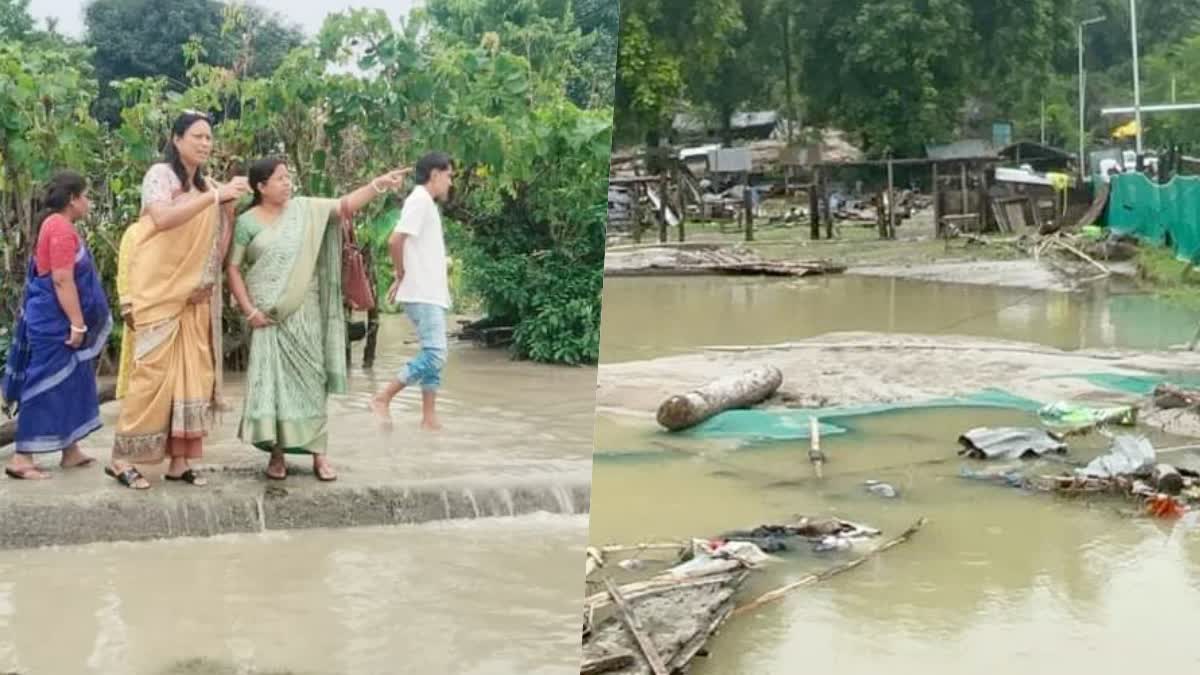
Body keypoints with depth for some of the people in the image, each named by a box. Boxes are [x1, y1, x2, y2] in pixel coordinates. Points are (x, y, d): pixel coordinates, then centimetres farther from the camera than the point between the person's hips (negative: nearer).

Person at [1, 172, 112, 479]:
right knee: (47, 385, -8)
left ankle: (70, 451, 22)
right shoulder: (61, 228, -17)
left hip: (56, 321, 10)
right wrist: (78, 324, -21)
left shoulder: (58, 225, 14)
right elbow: (62, 281, -22)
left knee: (67, 385, 15)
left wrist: (77, 322, 22)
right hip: (55, 323, -10)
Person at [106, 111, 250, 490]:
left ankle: (179, 460, 5)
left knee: (192, 374, 1)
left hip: (195, 297, 6)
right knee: (154, 373, -10)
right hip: (159, 292, -6)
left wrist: (229, 209, -3)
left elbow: (217, 250, 11)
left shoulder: (208, 187, 13)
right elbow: (163, 218, -25)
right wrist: (215, 195, -25)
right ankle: (122, 458, -3)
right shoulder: (160, 174, -4)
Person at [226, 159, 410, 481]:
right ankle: (276, 454, 4)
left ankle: (318, 454, 5)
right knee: (271, 380, -3)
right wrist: (249, 310, -9)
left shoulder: (304, 209, 7)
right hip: (268, 316, -2)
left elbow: (345, 205, 1)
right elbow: (232, 268, 0)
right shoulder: (247, 222, 0)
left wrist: (379, 184, -12)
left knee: (308, 379, 2)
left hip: (303, 313, 2)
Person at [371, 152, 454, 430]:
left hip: (430, 294, 10)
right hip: (423, 294, -10)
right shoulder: (420, 200, -12)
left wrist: (433, 277, 12)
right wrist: (402, 276, -10)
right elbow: (395, 241, -21)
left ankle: (429, 418, 10)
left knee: (433, 354, 9)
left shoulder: (427, 203, 17)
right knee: (434, 354, -14)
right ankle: (382, 398, -9)